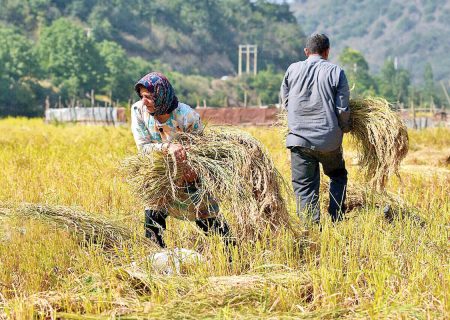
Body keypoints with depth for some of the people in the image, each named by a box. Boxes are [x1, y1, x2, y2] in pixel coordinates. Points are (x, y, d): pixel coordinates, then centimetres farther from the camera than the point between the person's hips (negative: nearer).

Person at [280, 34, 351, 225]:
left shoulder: (293, 69, 3)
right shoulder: (336, 72, -3)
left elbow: (285, 101, 14)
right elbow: (342, 109, -4)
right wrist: (345, 128, 15)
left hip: (299, 138, 1)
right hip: (329, 140, 0)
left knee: (304, 186, 6)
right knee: (338, 176, 22)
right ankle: (337, 221, 17)